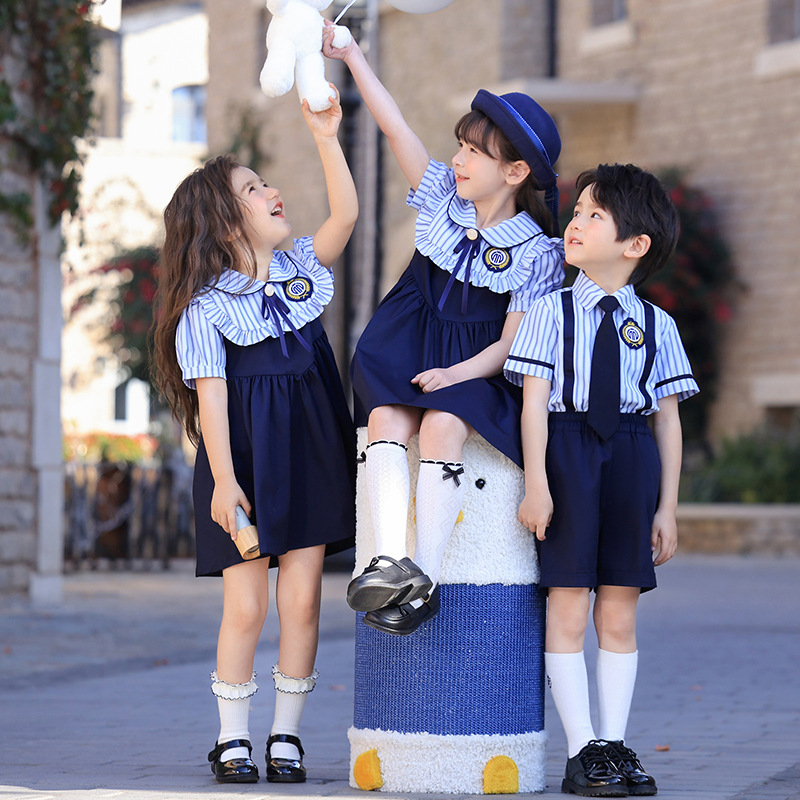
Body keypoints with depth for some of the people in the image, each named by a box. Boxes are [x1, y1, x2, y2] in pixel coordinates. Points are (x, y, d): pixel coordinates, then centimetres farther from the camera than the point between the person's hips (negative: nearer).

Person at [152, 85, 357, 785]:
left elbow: (345, 215, -5)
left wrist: (325, 138, -12)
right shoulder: (206, 306, -7)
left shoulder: (302, 268, 9)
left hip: (310, 457, 4)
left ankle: (286, 736, 11)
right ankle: (233, 739, 11)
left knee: (302, 600, 2)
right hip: (244, 461, -4)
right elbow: (210, 394, -12)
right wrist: (223, 479, -19)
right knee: (246, 606, -2)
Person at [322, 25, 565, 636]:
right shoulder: (442, 196, 4)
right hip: (409, 348, 4)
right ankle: (392, 561, -42)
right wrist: (352, 56, -6)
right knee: (386, 419, -28)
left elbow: (512, 341, -10)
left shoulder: (536, 252, -8)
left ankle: (425, 579, -34)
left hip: (477, 367, -4)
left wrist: (458, 373, -25)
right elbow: (395, 125, 0)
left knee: (441, 425, -34)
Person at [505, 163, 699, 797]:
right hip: (566, 452, -2)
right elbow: (534, 401, -2)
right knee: (568, 609, -2)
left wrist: (667, 507, 4)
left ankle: (615, 745, 13)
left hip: (632, 457, 2)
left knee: (619, 612, 6)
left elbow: (668, 418, 7)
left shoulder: (657, 325, 6)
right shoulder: (552, 312, 2)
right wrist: (536, 483, -11)